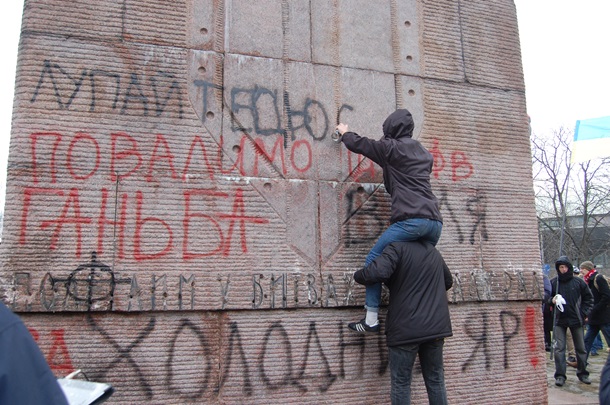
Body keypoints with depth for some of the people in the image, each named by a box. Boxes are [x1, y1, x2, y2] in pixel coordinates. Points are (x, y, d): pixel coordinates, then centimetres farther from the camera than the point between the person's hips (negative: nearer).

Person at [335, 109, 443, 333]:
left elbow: (358, 144, 13)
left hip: (411, 220, -8)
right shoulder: (424, 153, 25)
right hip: (435, 222, 8)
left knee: (373, 260, 0)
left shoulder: (391, 147, 4)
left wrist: (345, 133, 34)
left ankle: (371, 320, -4)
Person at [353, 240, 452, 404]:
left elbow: (377, 272, -25)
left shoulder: (398, 247, -8)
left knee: (401, 383, 4)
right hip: (435, 326, 6)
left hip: (405, 329, -6)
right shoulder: (433, 251, 15)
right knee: (435, 379, 16)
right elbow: (448, 281, 28)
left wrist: (358, 276, -5)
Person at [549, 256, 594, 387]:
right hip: (559, 320, -1)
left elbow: (588, 298, 7)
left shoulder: (578, 282, -1)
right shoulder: (553, 282, -2)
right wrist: (552, 300, -14)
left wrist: (583, 313, -1)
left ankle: (582, 373, 27)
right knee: (559, 348, -3)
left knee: (581, 348, 11)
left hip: (576, 320, 1)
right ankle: (560, 375, 3)